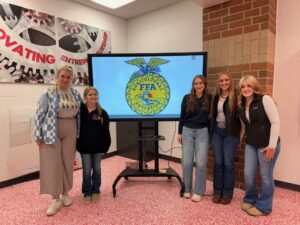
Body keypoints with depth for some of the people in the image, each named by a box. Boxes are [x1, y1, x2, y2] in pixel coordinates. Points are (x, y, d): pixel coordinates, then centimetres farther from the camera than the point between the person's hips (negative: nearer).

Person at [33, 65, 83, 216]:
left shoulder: (76, 94, 5)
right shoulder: (49, 93, -8)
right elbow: (39, 115, -7)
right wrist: (38, 135, -9)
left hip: (70, 132, 4)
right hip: (51, 132, -3)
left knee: (67, 163, 11)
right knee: (52, 164, 0)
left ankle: (65, 193, 28)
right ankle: (56, 198, 13)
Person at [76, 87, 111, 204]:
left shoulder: (102, 113, -7)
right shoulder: (80, 109, -5)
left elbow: (105, 131, -5)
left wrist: (106, 145, -7)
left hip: (97, 146, 0)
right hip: (84, 146, 0)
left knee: (96, 169, 13)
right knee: (87, 171, 9)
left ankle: (95, 191, 30)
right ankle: (87, 192, 25)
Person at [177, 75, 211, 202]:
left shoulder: (209, 99, 1)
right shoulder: (187, 98, 1)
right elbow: (182, 116, 4)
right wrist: (179, 133, 3)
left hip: (202, 132, 0)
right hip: (187, 131, 1)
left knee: (201, 162, -1)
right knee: (187, 162, 3)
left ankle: (198, 191, 15)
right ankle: (187, 189, 21)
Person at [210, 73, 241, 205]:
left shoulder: (236, 96, -6)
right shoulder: (215, 97, 7)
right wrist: (210, 131, 10)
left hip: (230, 133, -3)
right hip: (216, 131, 4)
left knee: (228, 163, 3)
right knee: (218, 162, 9)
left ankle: (227, 193, 19)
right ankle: (217, 192, 22)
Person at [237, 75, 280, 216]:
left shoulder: (264, 99, -12)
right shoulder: (241, 105, 6)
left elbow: (275, 122, -16)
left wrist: (272, 145, -17)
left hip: (267, 145, -5)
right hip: (251, 145, 6)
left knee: (266, 176, 7)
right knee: (248, 174, 9)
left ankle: (263, 207, 26)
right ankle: (250, 200, 34)